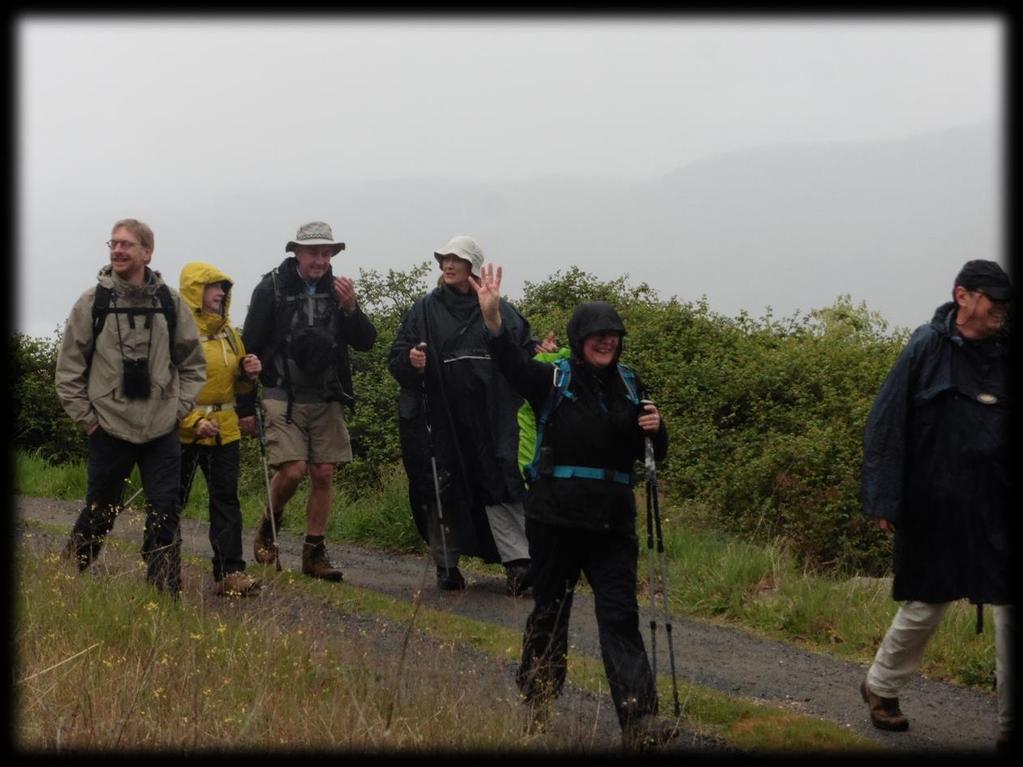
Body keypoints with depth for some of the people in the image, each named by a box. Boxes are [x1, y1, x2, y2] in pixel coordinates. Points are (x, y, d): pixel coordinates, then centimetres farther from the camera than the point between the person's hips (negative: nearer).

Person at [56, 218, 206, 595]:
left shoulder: (170, 301, 3)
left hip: (161, 430, 1)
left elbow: (193, 361, 12)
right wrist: (85, 416, -1)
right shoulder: (92, 302, -3)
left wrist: (180, 407, 3)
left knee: (164, 514, 1)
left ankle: (165, 592, 8)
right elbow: (69, 366, 2)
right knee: (99, 511, 7)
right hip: (109, 429, -1)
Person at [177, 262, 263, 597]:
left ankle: (230, 572, 2)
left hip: (224, 429, 6)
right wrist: (193, 421, -21)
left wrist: (248, 371, 0)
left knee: (226, 499, 2)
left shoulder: (227, 331, 12)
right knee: (172, 500, 4)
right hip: (183, 429, -6)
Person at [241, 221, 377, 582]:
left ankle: (314, 553, 11)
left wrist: (350, 307, -14)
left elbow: (366, 342, 3)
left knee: (323, 474, 2)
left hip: (326, 400, 4)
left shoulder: (338, 290, 8)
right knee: (293, 469, -14)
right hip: (283, 398, -4)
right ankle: (268, 527, 14)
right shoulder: (272, 289, -4)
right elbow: (250, 345, -3)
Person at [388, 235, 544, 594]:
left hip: (488, 420, 0)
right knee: (442, 492, 3)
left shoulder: (499, 311, 8)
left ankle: (519, 562, -11)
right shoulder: (425, 309, 8)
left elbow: (525, 351, 14)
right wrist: (410, 360, -16)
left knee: (499, 487, -8)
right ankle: (447, 565, 14)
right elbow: (396, 358, 7)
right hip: (438, 419, 1)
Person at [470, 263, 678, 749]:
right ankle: (534, 705, 28)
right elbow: (510, 363, -21)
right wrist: (492, 316, -37)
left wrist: (655, 430, -7)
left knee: (620, 615, -4)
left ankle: (640, 720, -11)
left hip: (612, 520, 2)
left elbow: (651, 454, 16)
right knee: (550, 609, 9)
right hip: (557, 516, -2)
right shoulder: (554, 381, -2)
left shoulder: (629, 386, 10)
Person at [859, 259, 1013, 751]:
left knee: (1010, 612, -1)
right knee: (925, 606, 12)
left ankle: (1011, 720, 7)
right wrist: (884, 500, -10)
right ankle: (881, 687, 35)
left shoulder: (1006, 353, 3)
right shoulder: (927, 348, -6)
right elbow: (887, 423, -6)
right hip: (936, 509, -2)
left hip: (998, 510, 3)